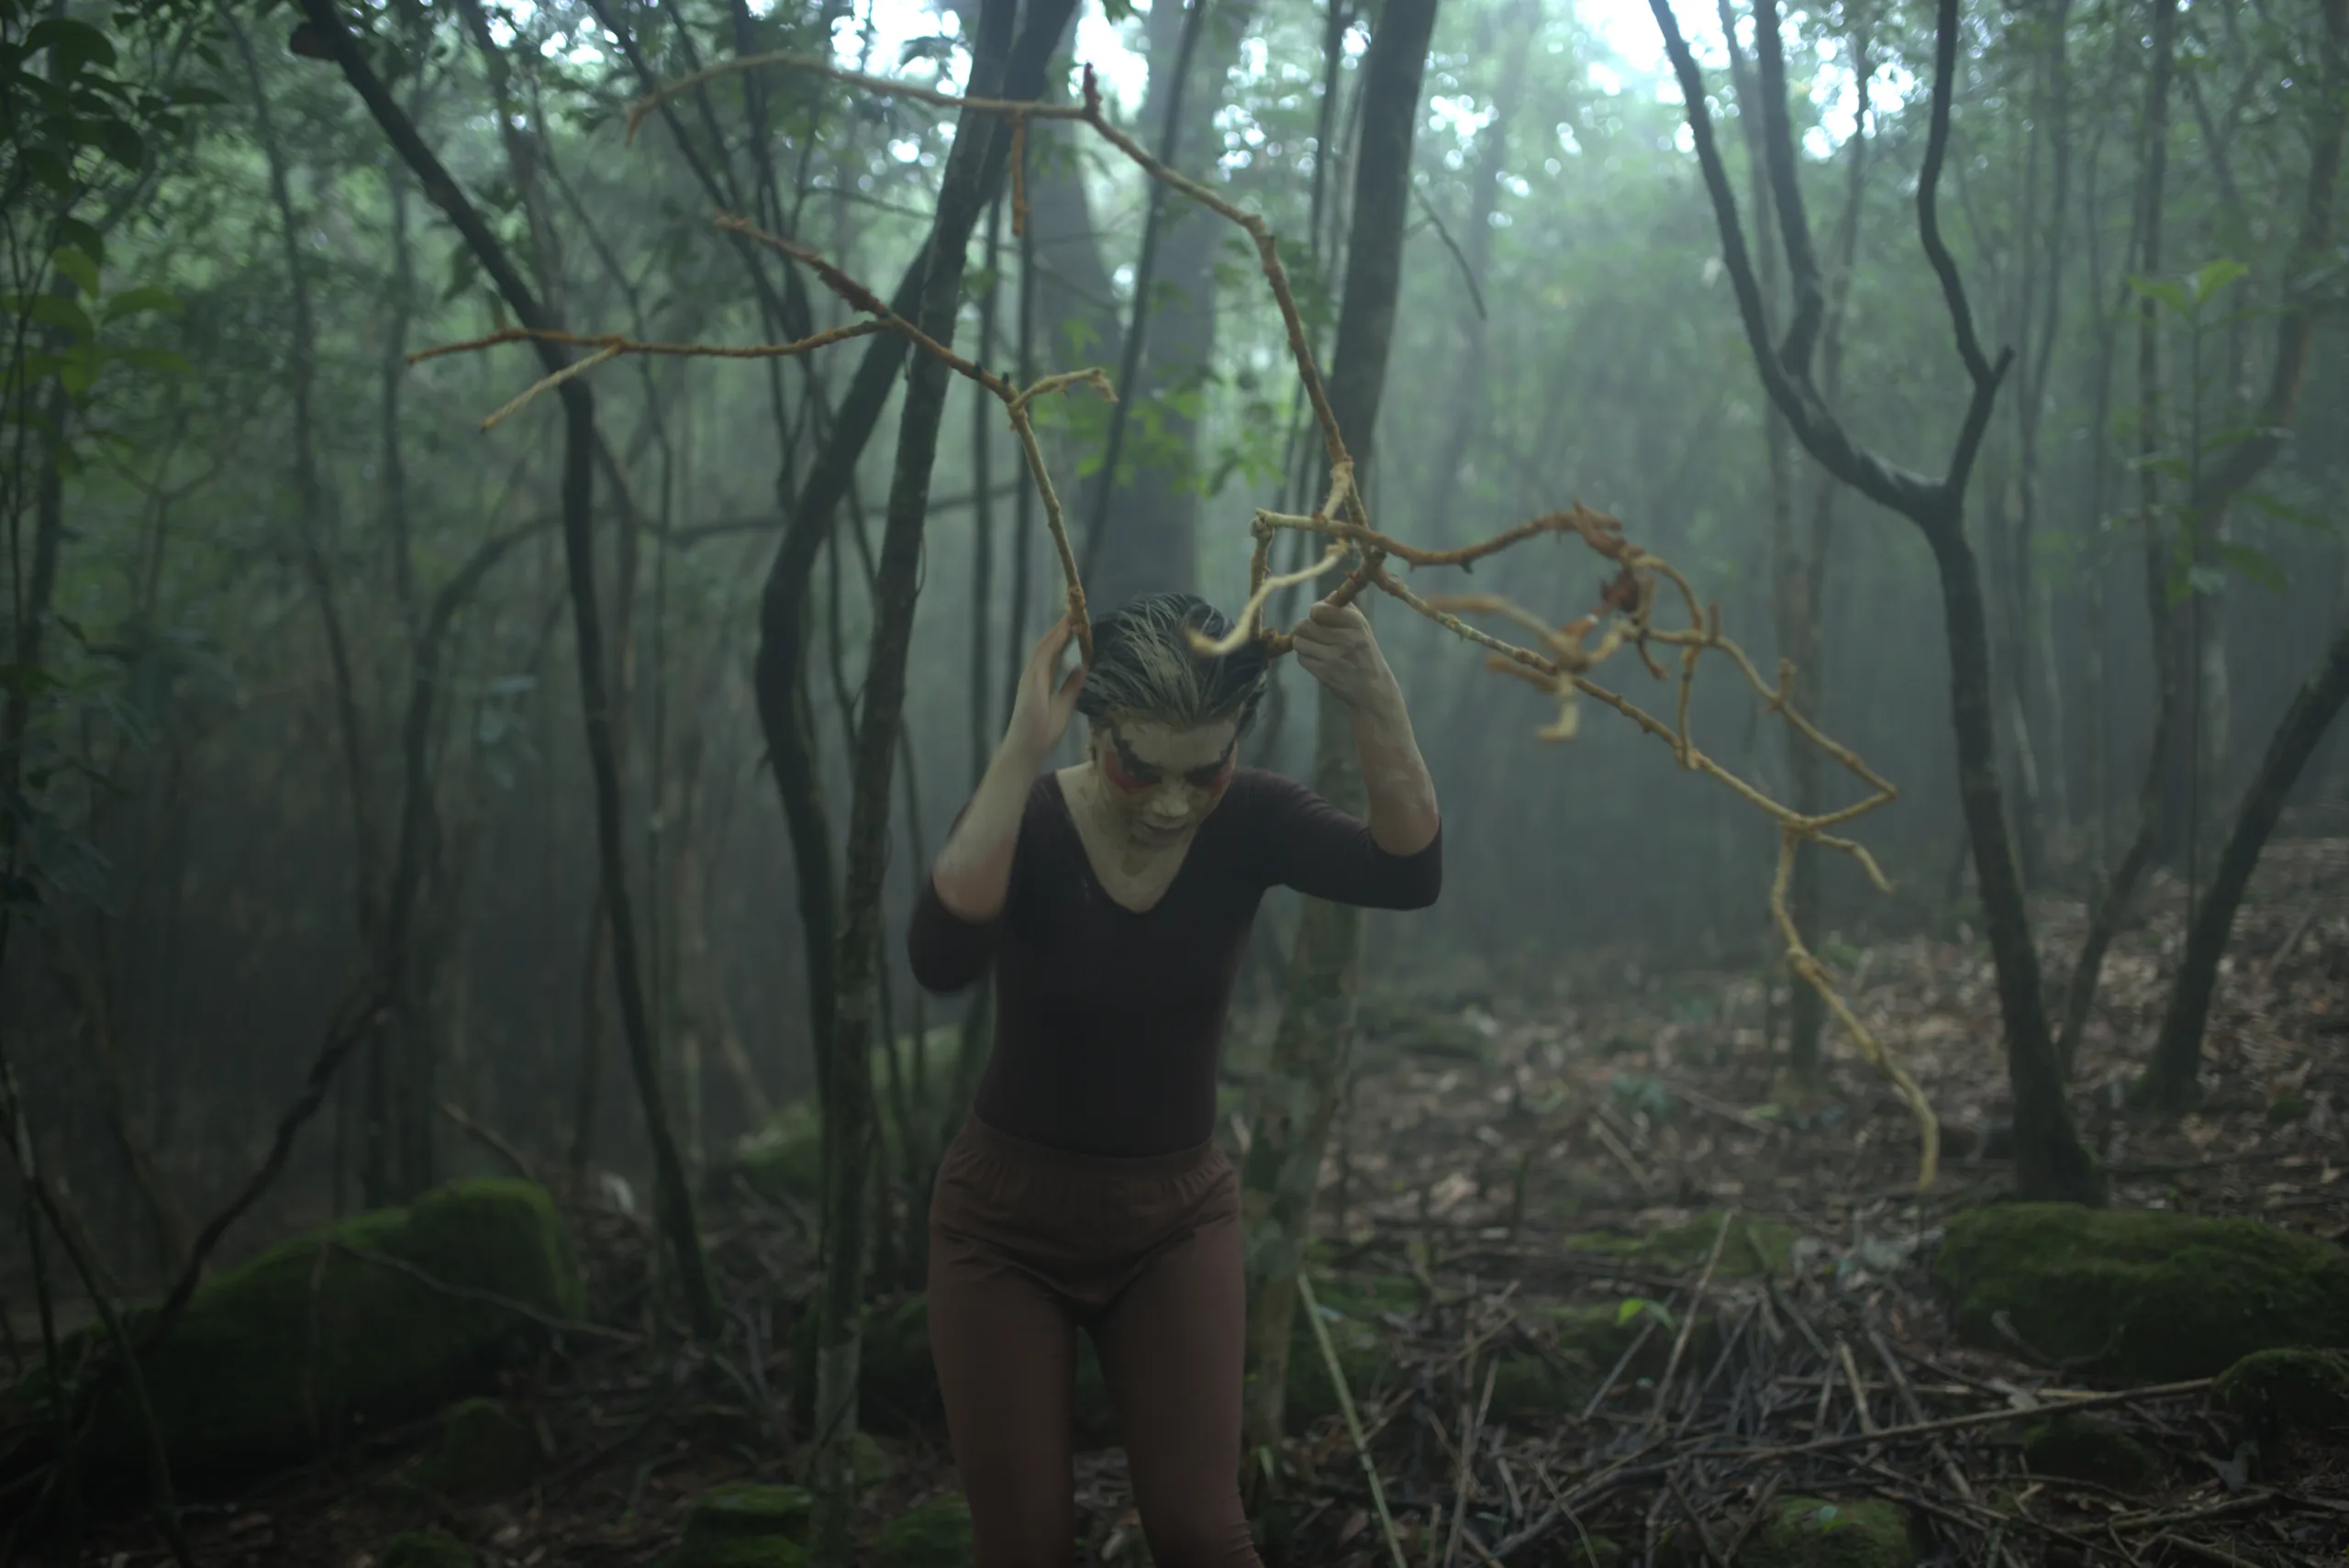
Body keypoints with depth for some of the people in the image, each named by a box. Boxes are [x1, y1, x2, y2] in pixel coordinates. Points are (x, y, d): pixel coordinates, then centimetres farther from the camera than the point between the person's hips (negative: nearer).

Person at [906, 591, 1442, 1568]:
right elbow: (941, 959, -40)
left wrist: (1377, 707, -44)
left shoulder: (1249, 824, -13)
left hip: (1174, 1220, 1)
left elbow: (1409, 876, -30)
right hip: (1008, 1220, -1)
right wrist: (1020, 753, -45)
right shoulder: (1026, 821, -19)